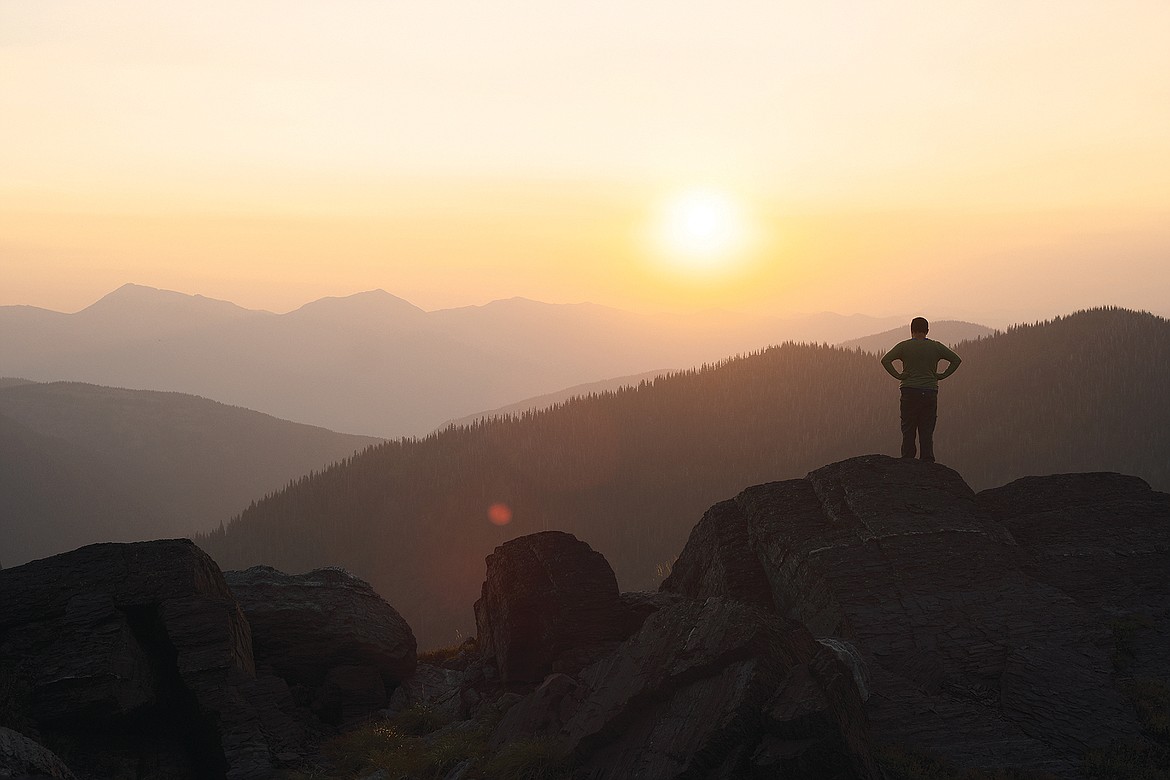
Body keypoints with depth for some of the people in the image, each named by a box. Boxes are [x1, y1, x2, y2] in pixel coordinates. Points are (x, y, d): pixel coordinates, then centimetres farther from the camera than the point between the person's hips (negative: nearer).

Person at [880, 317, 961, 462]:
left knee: (908, 430, 3)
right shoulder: (936, 346, 7)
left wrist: (897, 375, -5)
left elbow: (885, 360, -11)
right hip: (930, 392, 2)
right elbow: (957, 360, 8)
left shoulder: (904, 346, 0)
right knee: (927, 432, 5)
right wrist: (942, 375, 7)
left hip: (910, 392, -2)